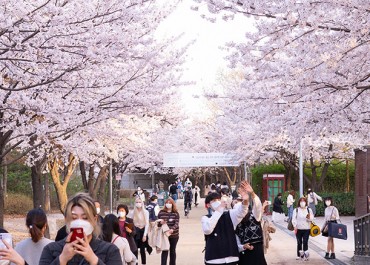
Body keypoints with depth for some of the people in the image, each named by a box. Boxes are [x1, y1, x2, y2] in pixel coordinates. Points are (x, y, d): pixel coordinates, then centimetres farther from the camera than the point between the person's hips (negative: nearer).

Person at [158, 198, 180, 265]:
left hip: (174, 235, 1)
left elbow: (177, 223, -12)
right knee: (164, 251, -4)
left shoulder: (176, 213, -1)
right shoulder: (161, 212, 1)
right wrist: (160, 222, -16)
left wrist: (172, 229, -30)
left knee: (172, 251, 12)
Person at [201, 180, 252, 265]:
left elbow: (241, 211, -12)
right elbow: (207, 230, -18)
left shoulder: (229, 215, 9)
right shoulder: (206, 218, 4)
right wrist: (218, 212, -14)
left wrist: (245, 200, -36)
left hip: (230, 258, 2)